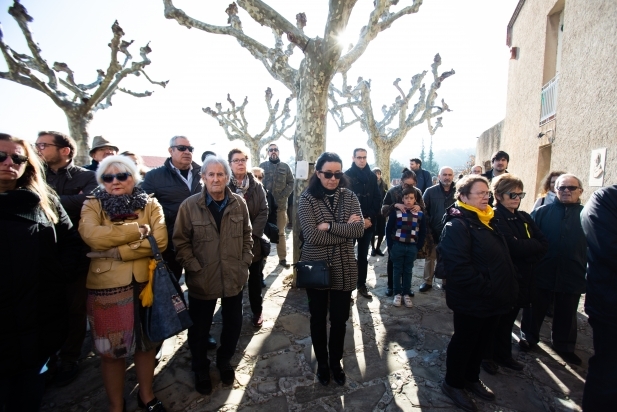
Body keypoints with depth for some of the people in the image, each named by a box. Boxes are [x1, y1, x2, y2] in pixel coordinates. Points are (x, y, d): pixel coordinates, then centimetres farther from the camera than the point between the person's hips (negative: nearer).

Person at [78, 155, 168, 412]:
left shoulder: (150, 205, 2)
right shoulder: (92, 205, 1)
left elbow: (160, 241, -13)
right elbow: (92, 236, -20)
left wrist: (117, 251, -18)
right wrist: (139, 229, -16)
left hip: (146, 282, 1)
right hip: (107, 284, -1)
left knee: (147, 342, 16)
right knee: (111, 347, 12)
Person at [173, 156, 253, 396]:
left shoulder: (239, 203, -1)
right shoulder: (189, 205, -9)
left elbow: (247, 235, 7)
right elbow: (181, 241, -6)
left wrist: (245, 262, 1)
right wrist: (194, 268, -12)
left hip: (234, 278, 3)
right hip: (202, 281, -2)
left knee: (233, 324, 18)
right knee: (199, 329, 16)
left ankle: (224, 361, 46)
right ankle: (200, 370, 42)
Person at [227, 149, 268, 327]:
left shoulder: (256, 186, 3)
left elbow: (264, 211, -1)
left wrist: (253, 232, -12)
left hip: (253, 240, 2)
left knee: (255, 278, 13)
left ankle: (257, 311, 30)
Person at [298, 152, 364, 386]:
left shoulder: (349, 197, -1)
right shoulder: (307, 198, -10)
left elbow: (359, 230, -13)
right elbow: (312, 236, -21)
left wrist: (329, 226, -20)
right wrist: (345, 230, -17)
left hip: (343, 269, 2)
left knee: (340, 319, 17)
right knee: (318, 319, 17)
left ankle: (336, 362, 42)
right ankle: (322, 363, 41)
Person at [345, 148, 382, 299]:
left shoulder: (372, 176, 7)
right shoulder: (347, 176, -5)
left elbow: (378, 200, 4)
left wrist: (370, 218, -8)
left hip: (368, 223, 4)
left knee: (363, 255, 13)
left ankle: (362, 285, 25)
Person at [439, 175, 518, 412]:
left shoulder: (487, 220, 10)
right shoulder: (457, 224, -20)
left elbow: (502, 258, 18)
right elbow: (458, 267, -28)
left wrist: (507, 289, 11)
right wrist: (486, 288, -23)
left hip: (492, 299, 9)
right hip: (471, 301, -9)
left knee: (480, 341, 22)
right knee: (463, 342, 9)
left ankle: (472, 379, 43)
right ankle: (453, 384, 30)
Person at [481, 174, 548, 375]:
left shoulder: (524, 218, 8)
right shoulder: (494, 218, -15)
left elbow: (544, 244, 0)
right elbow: (514, 246, -26)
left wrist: (527, 252, -16)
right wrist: (534, 245, -9)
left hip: (521, 279, 7)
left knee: (508, 320, 20)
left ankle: (504, 355, 38)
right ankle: (486, 356, 29)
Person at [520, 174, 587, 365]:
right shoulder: (542, 212, -2)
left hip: (572, 276, 1)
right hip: (542, 272, -1)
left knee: (567, 314, 17)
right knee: (535, 308, 14)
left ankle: (564, 346, 36)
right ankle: (529, 337, 33)